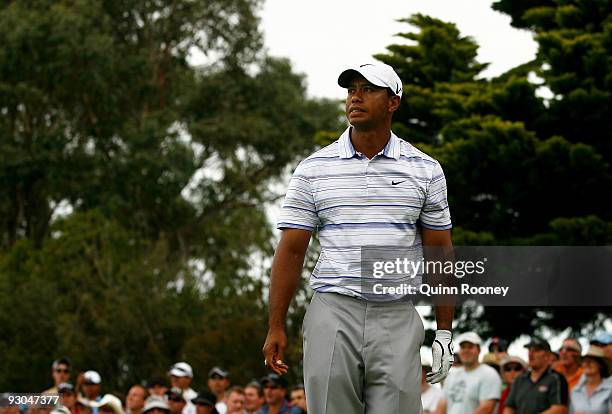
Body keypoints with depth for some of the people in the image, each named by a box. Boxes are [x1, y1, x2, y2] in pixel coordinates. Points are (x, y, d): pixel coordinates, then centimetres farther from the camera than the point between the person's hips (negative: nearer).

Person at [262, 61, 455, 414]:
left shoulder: (425, 170, 7)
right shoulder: (314, 169, 6)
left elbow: (440, 253, 9)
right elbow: (291, 250, 5)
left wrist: (444, 332, 5)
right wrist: (276, 327, 0)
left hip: (397, 319, 0)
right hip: (332, 316, 0)